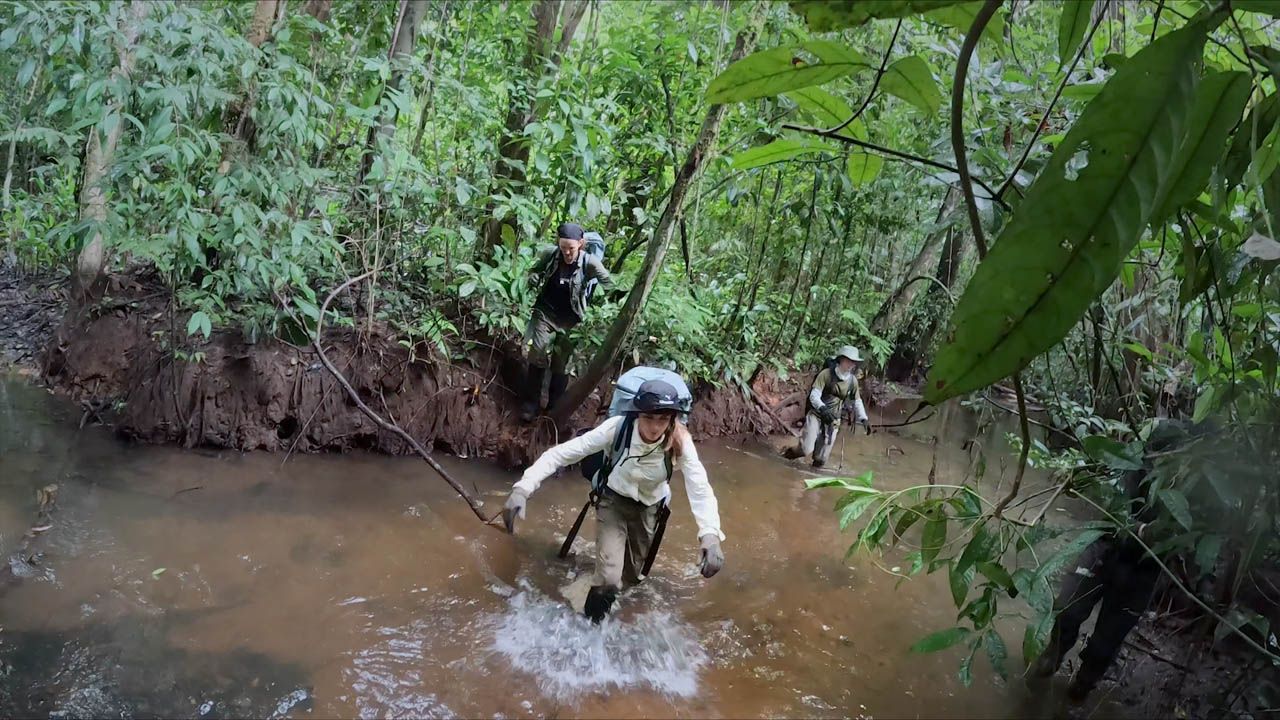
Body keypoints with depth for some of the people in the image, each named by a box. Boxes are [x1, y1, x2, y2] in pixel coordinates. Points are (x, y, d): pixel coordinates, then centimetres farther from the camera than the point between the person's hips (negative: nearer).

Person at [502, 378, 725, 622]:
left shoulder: (679, 442, -28)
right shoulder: (618, 427, -31)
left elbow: (700, 488, -36)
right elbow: (562, 452, -32)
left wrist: (710, 535, -55)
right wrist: (523, 489, -44)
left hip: (648, 508, 2)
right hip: (612, 500, -2)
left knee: (630, 576, 19)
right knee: (608, 579, -16)